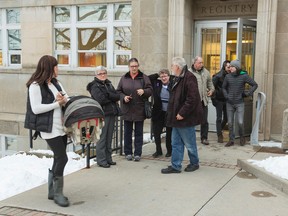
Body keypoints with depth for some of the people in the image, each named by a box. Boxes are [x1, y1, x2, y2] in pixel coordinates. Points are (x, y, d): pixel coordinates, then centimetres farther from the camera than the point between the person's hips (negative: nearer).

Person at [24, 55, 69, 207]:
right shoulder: (36, 85, -11)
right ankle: (58, 194, 4)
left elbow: (68, 99, 13)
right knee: (62, 158, -10)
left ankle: (52, 191, 24)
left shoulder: (56, 83, 13)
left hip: (61, 126, 8)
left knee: (58, 158, 12)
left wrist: (64, 100, -12)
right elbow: (36, 109, -19)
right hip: (49, 128, -8)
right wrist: (58, 103, -16)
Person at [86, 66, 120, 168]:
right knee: (102, 138, -5)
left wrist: (108, 96, -10)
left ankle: (108, 158, 19)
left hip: (111, 113, 7)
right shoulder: (94, 86, -4)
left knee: (109, 138, 11)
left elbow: (118, 96, 6)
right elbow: (101, 99, -18)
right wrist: (112, 97, -4)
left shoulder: (109, 84, 18)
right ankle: (101, 160, 0)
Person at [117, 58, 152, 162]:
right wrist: (123, 97, -11)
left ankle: (138, 153, 13)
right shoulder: (124, 78, 5)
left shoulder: (144, 77, 0)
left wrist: (144, 91, -24)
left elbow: (150, 90, -3)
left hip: (139, 110, -1)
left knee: (139, 132, 6)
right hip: (127, 110, 2)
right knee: (127, 132, 9)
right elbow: (118, 91, 8)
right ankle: (128, 152, 19)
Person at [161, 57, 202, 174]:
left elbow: (192, 98, -24)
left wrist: (182, 113, -23)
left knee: (189, 143, 6)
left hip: (186, 118, -9)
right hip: (177, 117, 9)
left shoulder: (189, 78, -17)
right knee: (176, 143, 10)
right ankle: (175, 166, 16)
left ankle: (194, 163, 24)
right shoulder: (177, 79, 14)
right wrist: (172, 113, 14)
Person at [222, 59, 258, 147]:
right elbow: (224, 87, 15)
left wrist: (248, 93, -7)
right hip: (229, 103, 3)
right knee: (230, 123, 6)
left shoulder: (244, 76, -6)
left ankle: (242, 136, 20)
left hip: (240, 103, -2)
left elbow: (255, 85, 1)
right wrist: (226, 96, 1)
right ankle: (231, 140, 17)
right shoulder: (228, 76, 0)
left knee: (240, 122, -8)